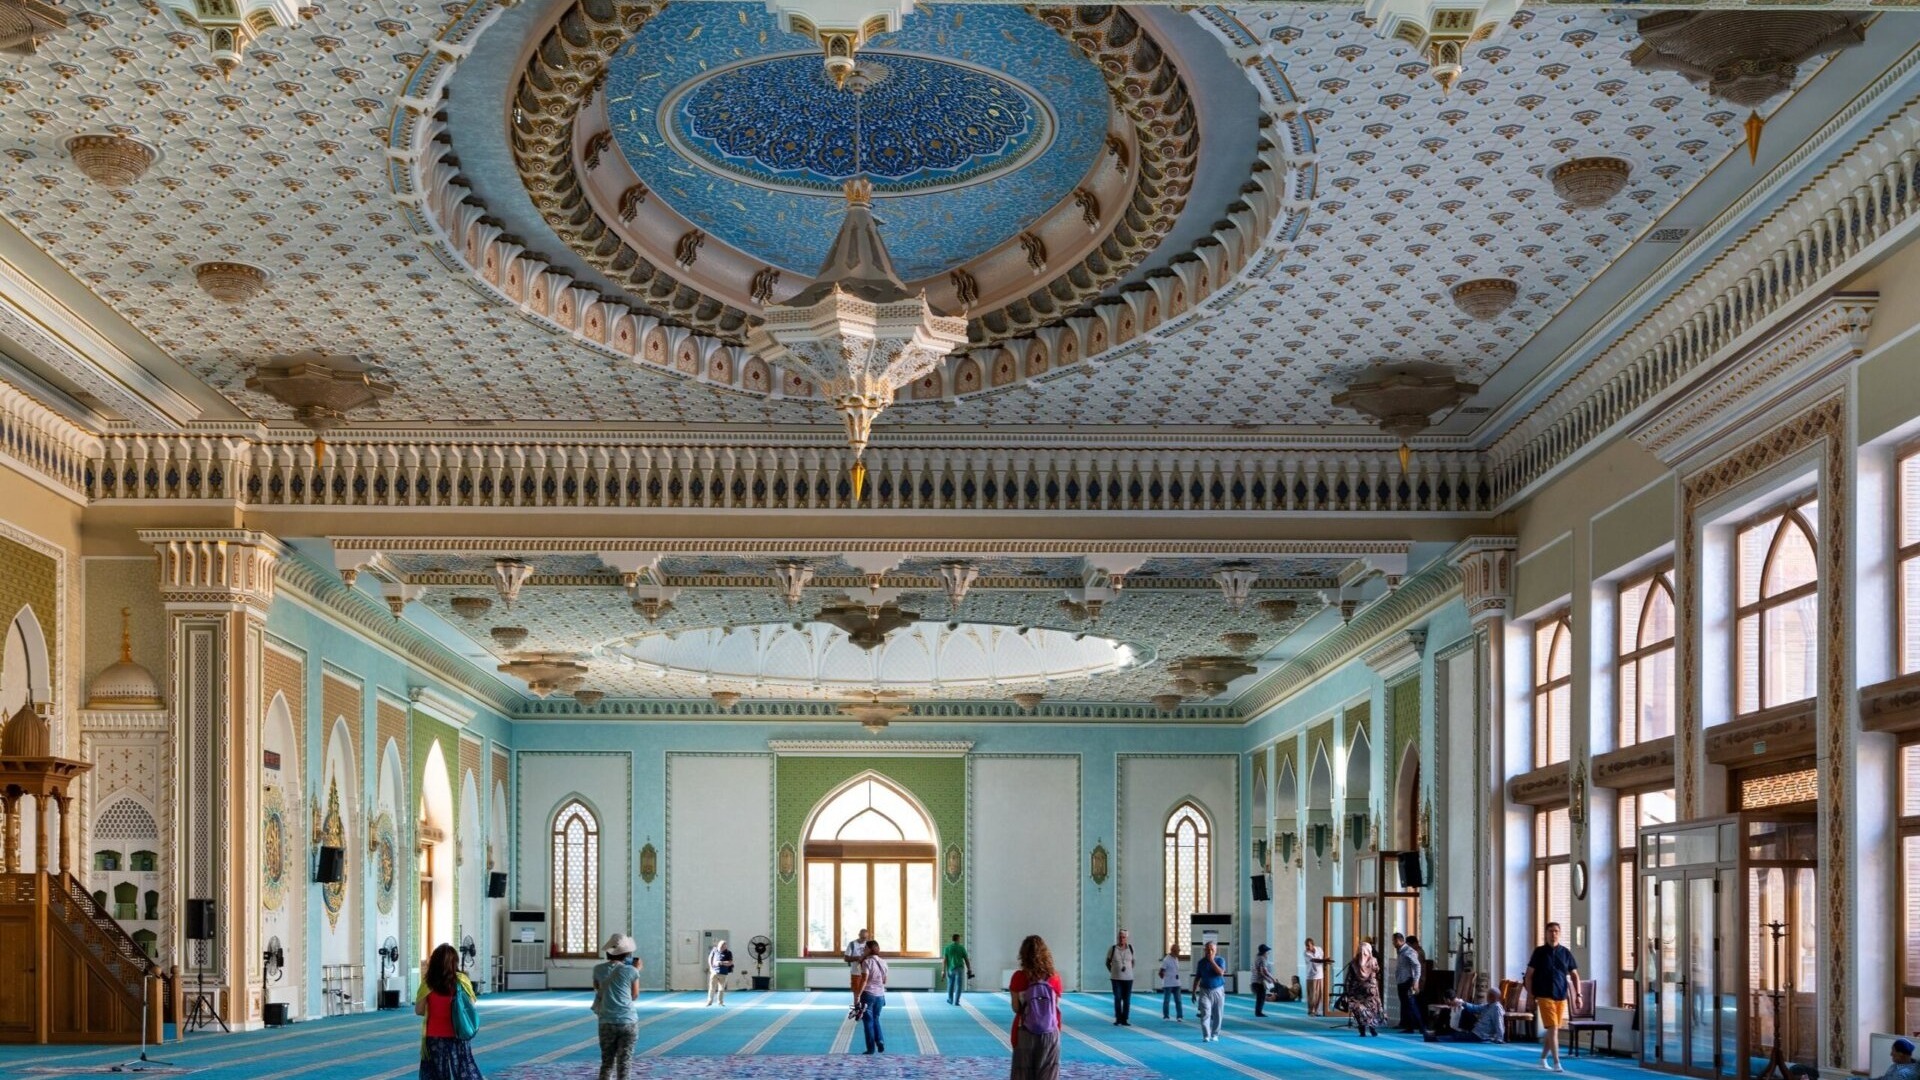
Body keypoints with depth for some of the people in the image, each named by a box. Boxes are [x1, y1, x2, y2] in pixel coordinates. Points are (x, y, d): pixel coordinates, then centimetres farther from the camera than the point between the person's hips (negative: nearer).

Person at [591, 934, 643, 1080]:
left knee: (607, 1060, 10)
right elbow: (634, 995, 7)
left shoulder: (599, 970, 2)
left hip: (606, 1022, 2)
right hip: (627, 1021, -2)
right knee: (624, 1061, 5)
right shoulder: (631, 971, -6)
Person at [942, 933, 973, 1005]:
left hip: (950, 969, 1)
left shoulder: (947, 948, -3)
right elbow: (966, 960, -2)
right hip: (959, 969, -1)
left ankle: (950, 1000, 31)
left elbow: (944, 960, -8)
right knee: (958, 986, 1)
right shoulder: (962, 948, -4)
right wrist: (969, 970, 6)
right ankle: (956, 1002, -8)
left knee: (950, 985, 19)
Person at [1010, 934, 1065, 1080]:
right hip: (1050, 1033, 1)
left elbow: (1016, 1008, -6)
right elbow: (1056, 1007, 0)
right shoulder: (1054, 978, -4)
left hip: (1025, 1033, -1)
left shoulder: (1019, 978, -9)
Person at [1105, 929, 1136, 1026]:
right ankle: (1118, 1018, 10)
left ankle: (1125, 1020, 8)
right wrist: (1113, 971, 5)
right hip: (1116, 978, -2)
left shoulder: (1130, 948, 2)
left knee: (1127, 1000, 2)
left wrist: (1129, 970, 11)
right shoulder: (1113, 948, -4)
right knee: (1117, 998, -3)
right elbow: (1108, 962, 8)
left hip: (1128, 978, 2)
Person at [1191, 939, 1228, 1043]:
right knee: (1205, 1014, -12)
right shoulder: (1201, 962, 4)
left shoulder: (1220, 960, -1)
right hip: (1205, 991, 0)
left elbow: (1221, 972, -20)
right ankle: (1206, 1036, -14)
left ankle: (1215, 1035, 20)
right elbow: (1197, 978, 11)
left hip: (1218, 991, 0)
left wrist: (1212, 961, -20)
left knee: (1217, 1015, 6)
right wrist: (1194, 992, 10)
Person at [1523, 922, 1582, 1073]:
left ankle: (1543, 1058, 28)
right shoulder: (1540, 952, -1)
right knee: (1552, 1028, -12)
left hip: (1562, 997, 4)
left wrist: (1578, 995, 2)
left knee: (1554, 1029, 11)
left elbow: (1574, 975, 10)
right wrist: (1531, 997, -2)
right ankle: (1556, 1063, -14)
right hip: (1545, 997, -4)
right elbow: (1529, 976, 2)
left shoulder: (1566, 953, 6)